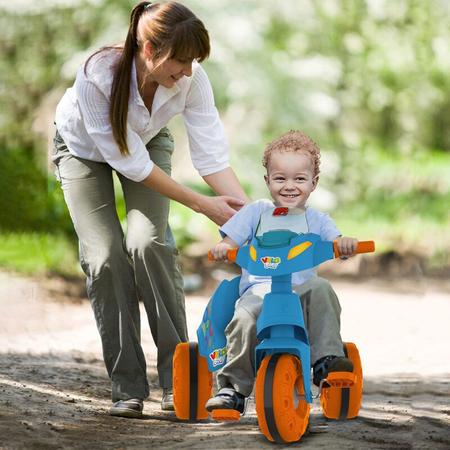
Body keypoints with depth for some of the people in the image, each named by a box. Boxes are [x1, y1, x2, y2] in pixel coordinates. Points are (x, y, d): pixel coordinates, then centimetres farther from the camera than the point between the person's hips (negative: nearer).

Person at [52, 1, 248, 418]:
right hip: (84, 150, -2)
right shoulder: (98, 76, -40)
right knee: (105, 257, -16)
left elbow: (212, 156, -28)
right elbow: (132, 164, -33)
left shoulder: (190, 78, -32)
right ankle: (127, 388, -7)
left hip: (148, 142, 2)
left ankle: (176, 378, -15)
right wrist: (204, 205, -31)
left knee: (148, 243, -20)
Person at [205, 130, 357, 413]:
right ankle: (232, 388, -20)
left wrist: (345, 244, -23)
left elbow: (335, 245, 1)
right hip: (258, 290, -1)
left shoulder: (316, 220, 14)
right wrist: (223, 249, -15)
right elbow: (230, 241, 9)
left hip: (301, 290, 1)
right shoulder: (256, 212, 14)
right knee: (245, 318, -32)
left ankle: (327, 359, -31)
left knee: (321, 288, -32)